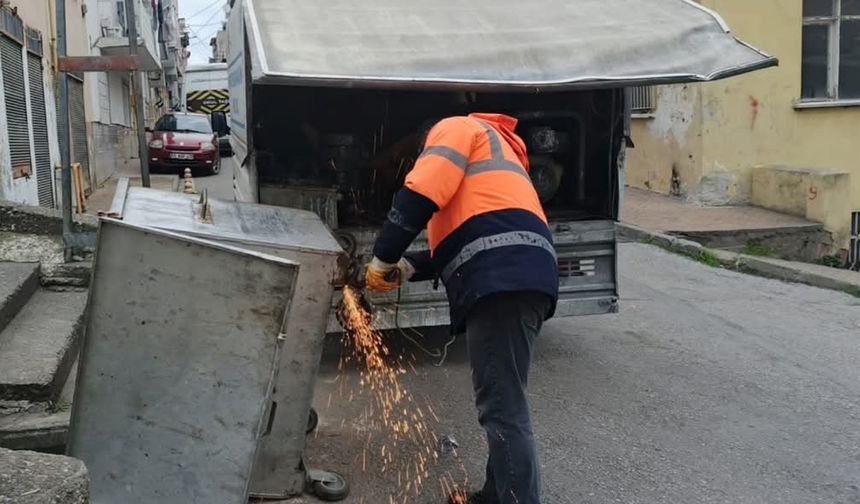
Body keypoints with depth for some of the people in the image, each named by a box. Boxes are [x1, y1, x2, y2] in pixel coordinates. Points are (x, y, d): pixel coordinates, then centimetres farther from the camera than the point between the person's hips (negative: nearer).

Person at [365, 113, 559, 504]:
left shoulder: (456, 127, 13)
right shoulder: (491, 154, 41)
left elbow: (420, 196, -5)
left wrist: (382, 259, 2)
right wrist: (409, 267, 22)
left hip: (502, 278, -10)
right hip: (515, 276, 10)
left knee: (502, 409, -10)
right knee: (502, 402, 17)